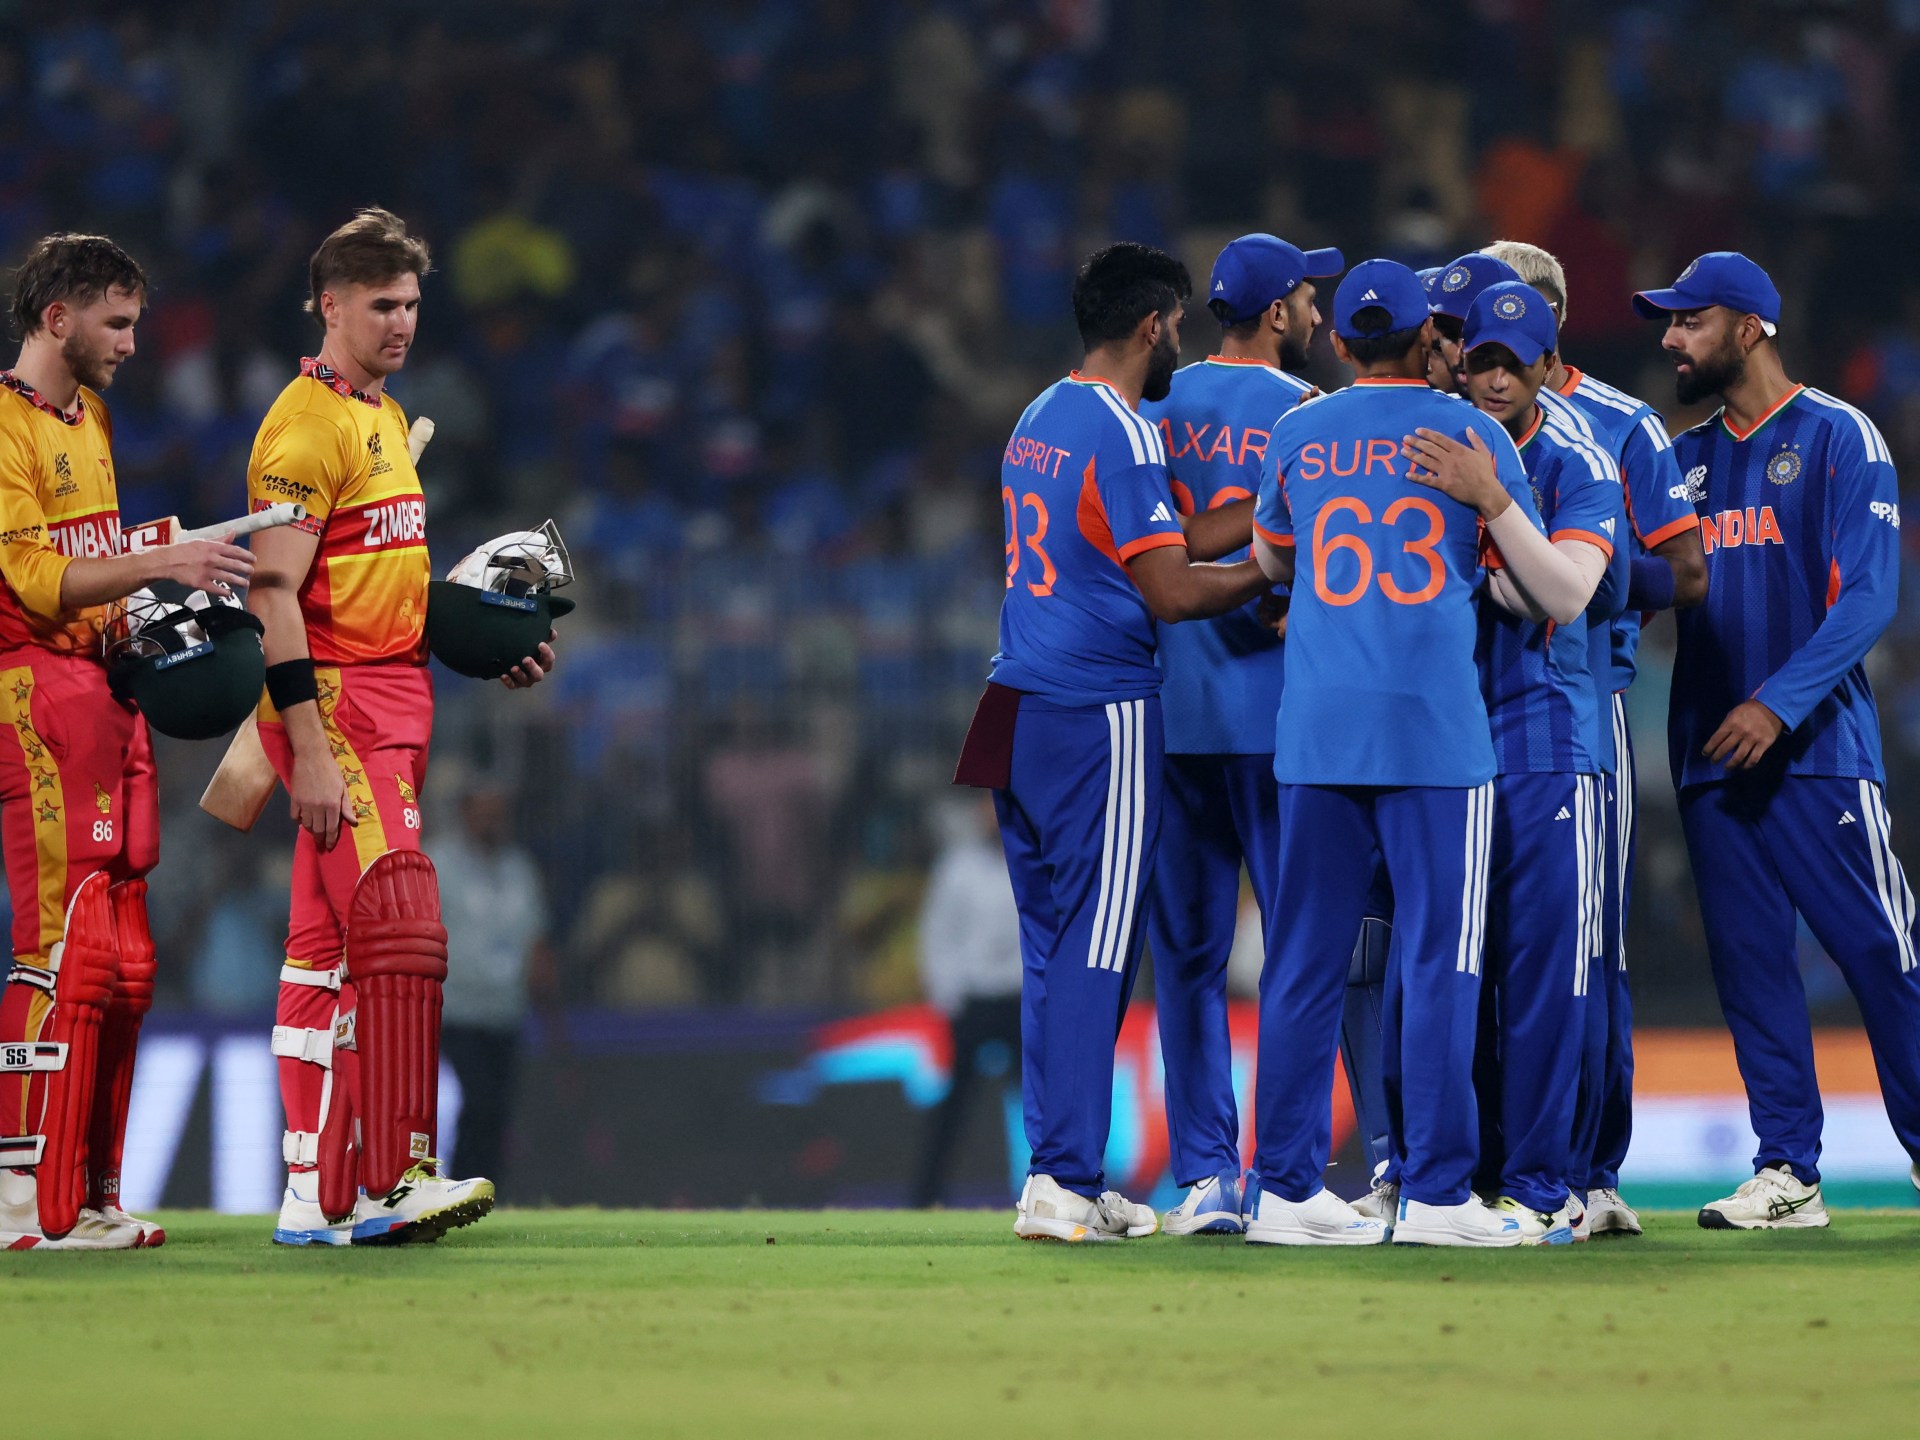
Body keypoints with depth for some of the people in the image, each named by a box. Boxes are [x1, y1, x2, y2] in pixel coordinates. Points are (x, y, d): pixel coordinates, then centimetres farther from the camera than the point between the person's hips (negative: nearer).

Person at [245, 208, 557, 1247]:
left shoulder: (386, 418, 19)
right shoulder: (307, 426, -12)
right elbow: (275, 596, -18)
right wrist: (310, 749, -23)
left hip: (393, 706, 9)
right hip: (333, 704, -9)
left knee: (327, 946, 9)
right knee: (403, 934, -15)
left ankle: (318, 1194, 9)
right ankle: (395, 1178, -16)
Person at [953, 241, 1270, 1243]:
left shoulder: (1039, 419, 16)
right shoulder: (1121, 432, -12)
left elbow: (1174, 537, 15)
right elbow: (1171, 591, -16)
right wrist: (1276, 571, -4)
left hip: (1018, 711, 9)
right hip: (1099, 715, -9)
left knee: (1052, 946, 11)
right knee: (1096, 947, -7)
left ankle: (1063, 1175, 12)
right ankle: (1062, 1182, -10)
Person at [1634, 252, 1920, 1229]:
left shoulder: (1838, 439, -1)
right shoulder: (1682, 461, 17)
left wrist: (1781, 703, -19)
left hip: (1817, 746, -6)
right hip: (1710, 749, 6)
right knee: (1748, 963, 3)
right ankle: (1787, 1174, 6)